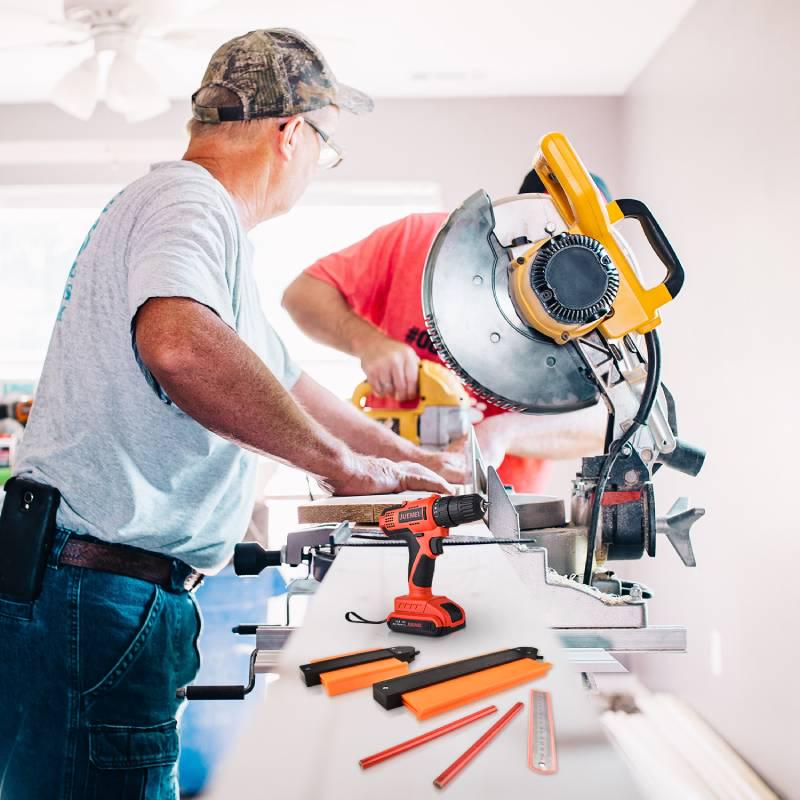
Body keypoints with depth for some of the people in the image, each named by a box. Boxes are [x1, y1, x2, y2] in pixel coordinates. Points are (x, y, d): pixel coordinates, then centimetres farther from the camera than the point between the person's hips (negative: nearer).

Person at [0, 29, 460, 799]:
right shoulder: (189, 201, -12)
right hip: (96, 596, -10)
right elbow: (180, 346, -36)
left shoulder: (195, 212, 21)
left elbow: (286, 385, 29)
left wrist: (421, 463, 32)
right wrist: (338, 461, -23)